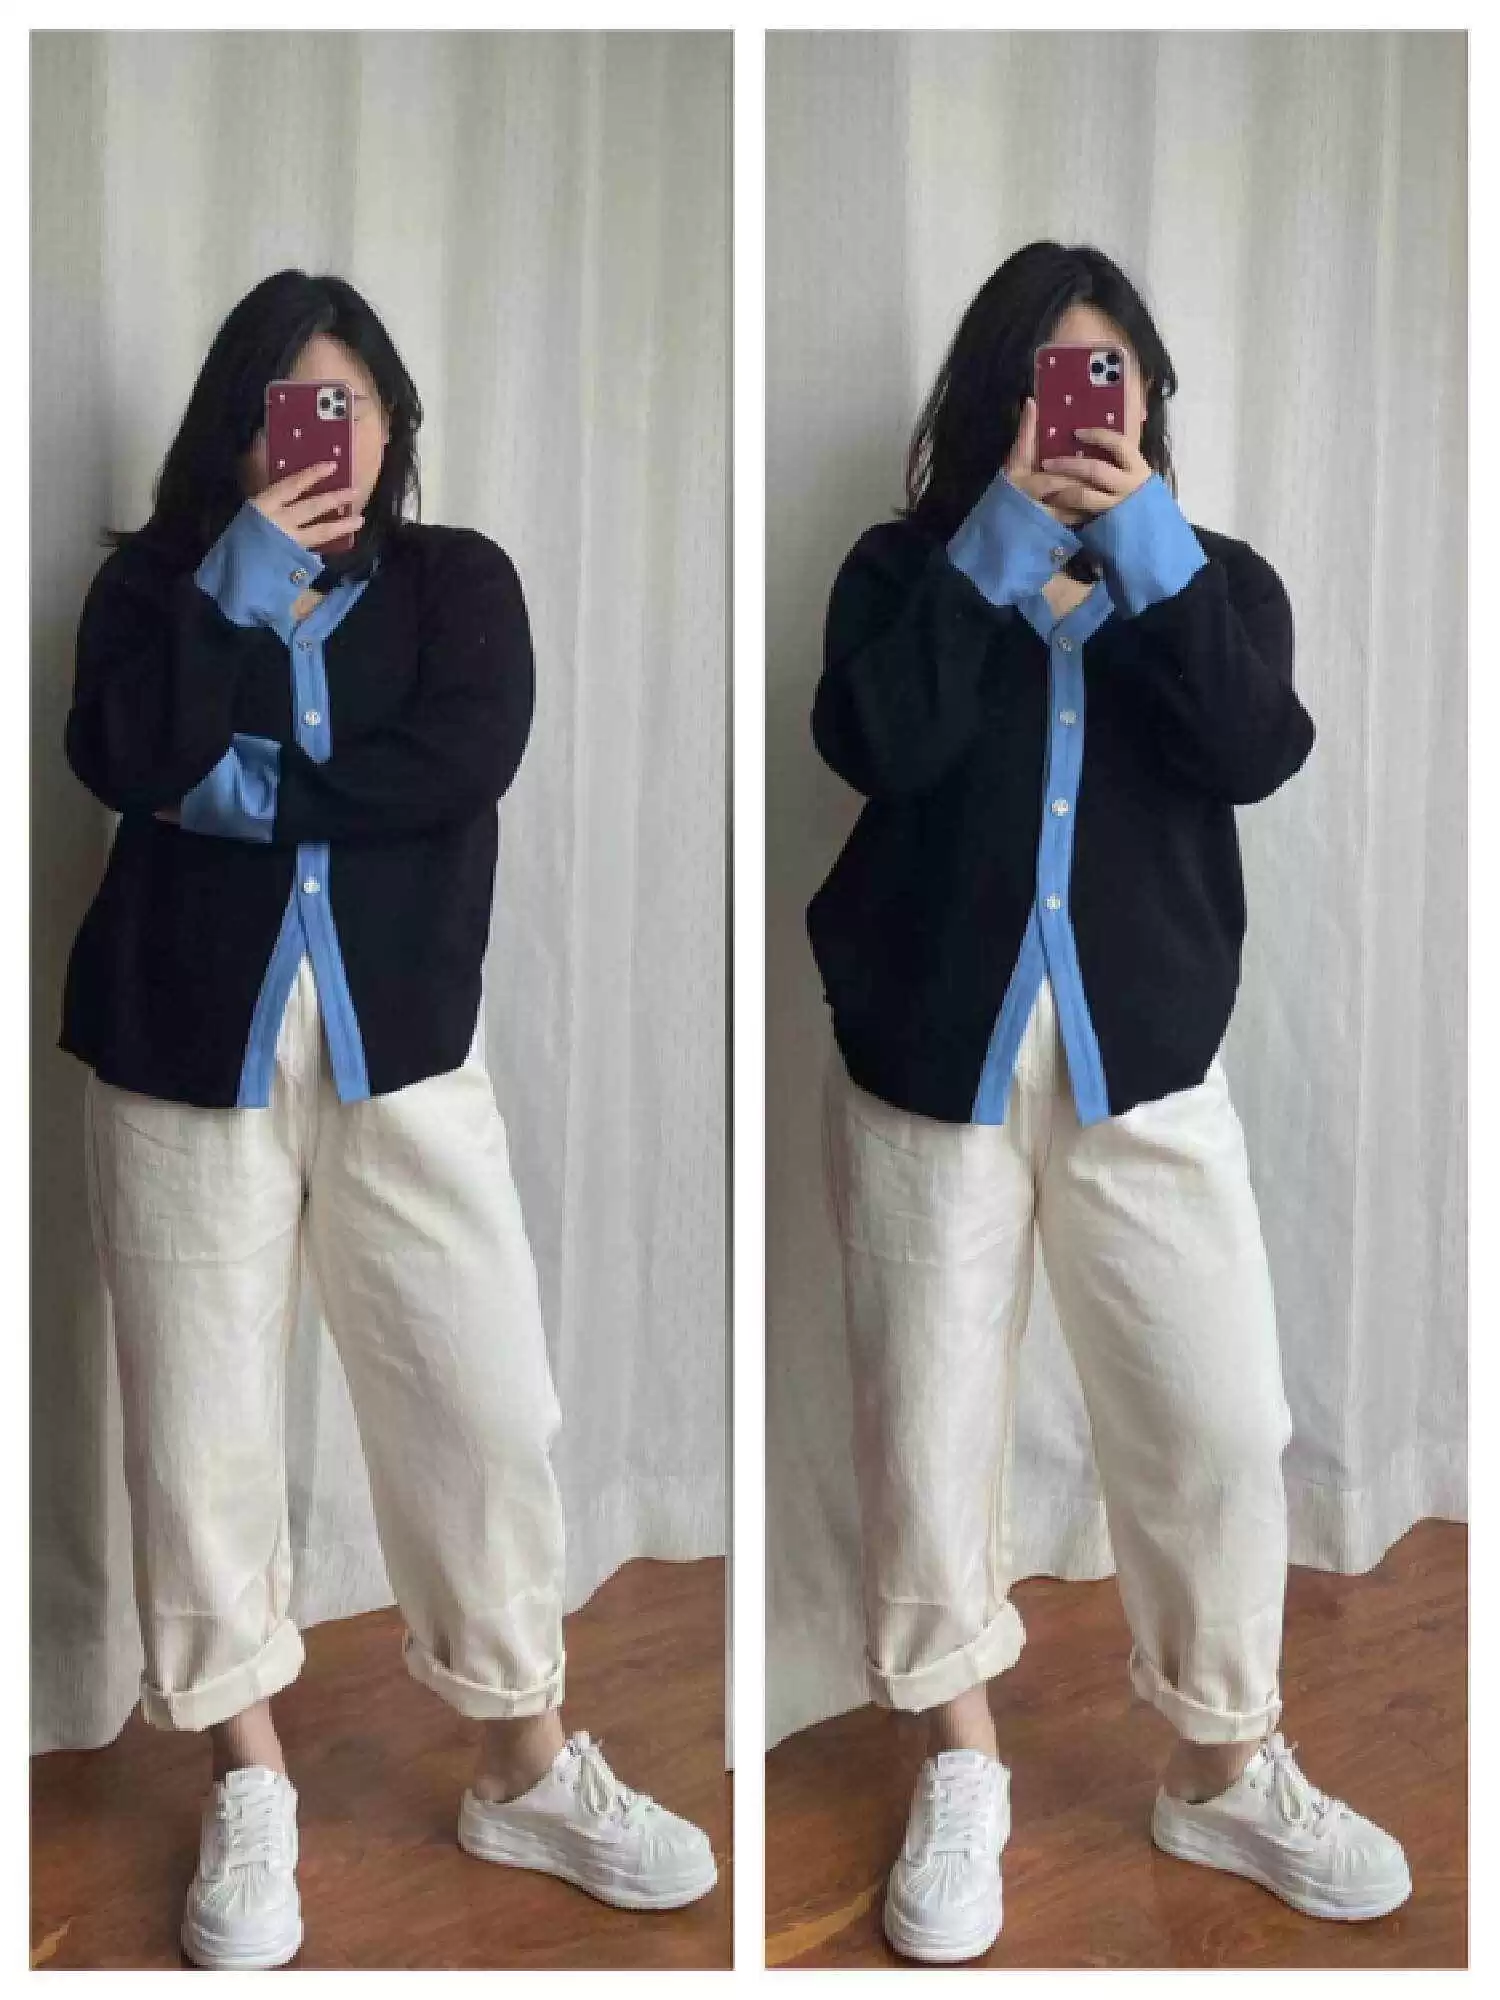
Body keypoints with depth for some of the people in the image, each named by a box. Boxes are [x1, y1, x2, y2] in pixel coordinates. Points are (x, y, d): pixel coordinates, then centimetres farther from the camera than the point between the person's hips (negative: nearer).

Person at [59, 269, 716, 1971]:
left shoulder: (459, 579, 8)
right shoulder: (158, 580, 8)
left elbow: (465, 764, -12)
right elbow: (120, 761, -11)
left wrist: (256, 784, -11)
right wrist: (239, 577, -12)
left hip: (399, 1039, 0)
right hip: (187, 1042, 1)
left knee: (487, 1404, 2)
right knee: (198, 1417, 6)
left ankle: (528, 1767, 22)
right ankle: (250, 1787, 25)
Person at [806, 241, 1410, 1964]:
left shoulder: (1215, 579, 8)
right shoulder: (908, 569, 3)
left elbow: (1255, 754, -13)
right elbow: (876, 745, -17)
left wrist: (1148, 548, -16)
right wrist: (997, 542, -16)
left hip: (1142, 1061, 1)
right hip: (928, 1049, 0)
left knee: (1219, 1422, 3)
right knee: (928, 1415, 7)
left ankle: (1224, 1768, 27)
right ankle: (960, 1770, 29)